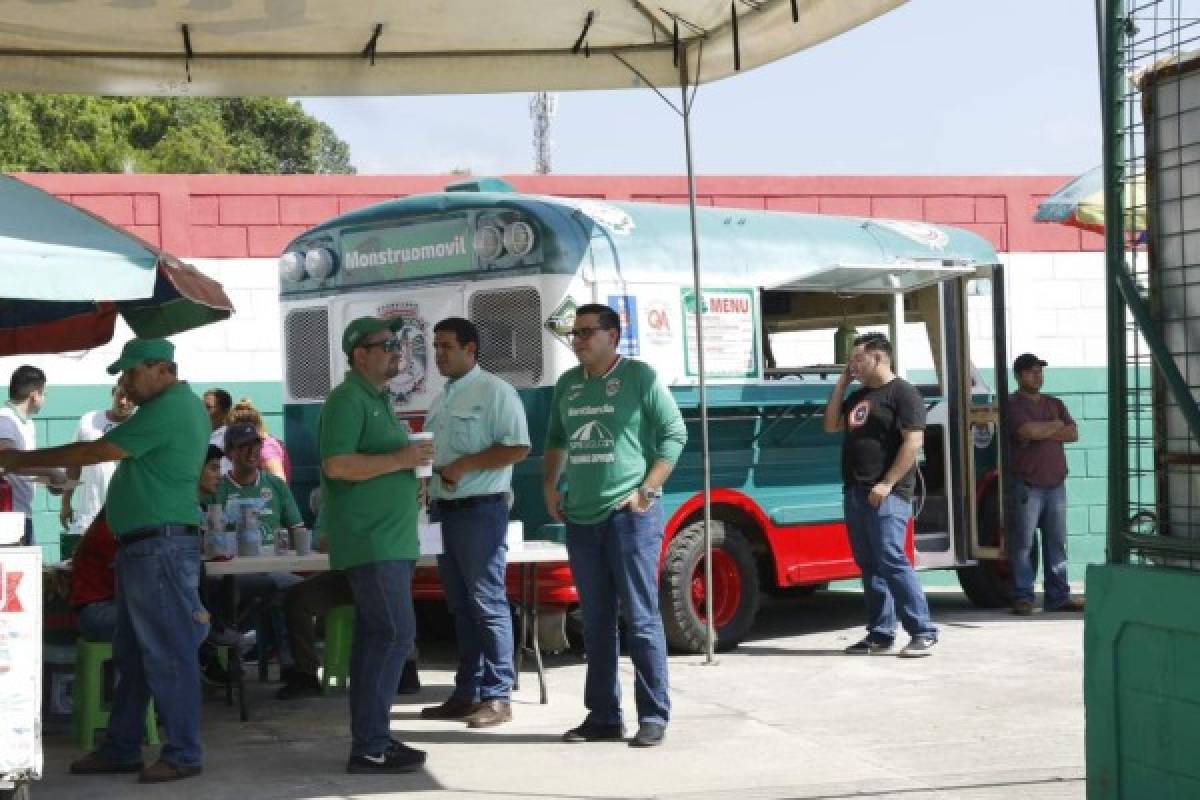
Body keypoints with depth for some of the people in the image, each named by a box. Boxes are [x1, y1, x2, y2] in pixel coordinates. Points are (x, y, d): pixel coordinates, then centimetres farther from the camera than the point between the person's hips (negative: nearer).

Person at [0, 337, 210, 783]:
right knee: (131, 655, 14)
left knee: (167, 654, -5)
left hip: (160, 547, -11)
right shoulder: (182, 406, 17)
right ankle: (120, 749, 21)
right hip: (145, 547, 11)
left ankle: (183, 754, 0)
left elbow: (96, 452, -14)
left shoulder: (167, 409, -15)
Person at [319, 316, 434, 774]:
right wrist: (400, 459, -19)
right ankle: (369, 747, -9)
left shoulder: (376, 400, 19)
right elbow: (337, 465, -22)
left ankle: (372, 736, 15)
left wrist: (411, 462, 10)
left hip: (390, 540, 10)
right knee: (395, 634, -12)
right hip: (370, 541, -10)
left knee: (376, 637, 10)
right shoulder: (347, 400, -11)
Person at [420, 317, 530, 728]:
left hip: (480, 509, -8)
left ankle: (498, 697, -4)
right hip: (445, 510, 8)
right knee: (460, 605, 11)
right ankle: (466, 692, 16)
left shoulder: (494, 391, -8)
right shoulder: (440, 400, 18)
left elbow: (518, 447, -15)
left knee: (487, 603, -7)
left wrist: (464, 465, -19)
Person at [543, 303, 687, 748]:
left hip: (629, 515, -6)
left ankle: (654, 717, 1)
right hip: (581, 518, 6)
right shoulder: (568, 384, 13)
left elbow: (674, 435, -5)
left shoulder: (640, 377, -4)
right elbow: (556, 439, 25)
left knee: (641, 618, -4)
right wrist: (550, 485, 12)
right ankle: (603, 716, 18)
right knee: (596, 622, 11)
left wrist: (646, 490, -12)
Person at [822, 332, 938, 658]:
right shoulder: (858, 396, 20)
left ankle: (924, 633, -11)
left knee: (891, 561, -14)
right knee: (869, 565, 8)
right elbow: (831, 425, 20)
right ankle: (879, 634, 12)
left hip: (886, 494, -9)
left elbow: (913, 441, -15)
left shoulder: (902, 392, -7)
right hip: (855, 493, 9)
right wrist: (841, 382, 14)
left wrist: (887, 483, -21)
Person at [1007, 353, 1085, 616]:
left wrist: (1041, 433, -7)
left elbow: (1073, 434, 5)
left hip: (1056, 484, 6)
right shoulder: (1013, 404, 0)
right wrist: (1055, 426, 0)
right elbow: (1028, 431, -18)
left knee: (1057, 544, 6)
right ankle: (1023, 597, 0)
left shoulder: (1055, 404, 18)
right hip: (1027, 484, -6)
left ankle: (1058, 596, 10)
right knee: (1023, 544, -4)